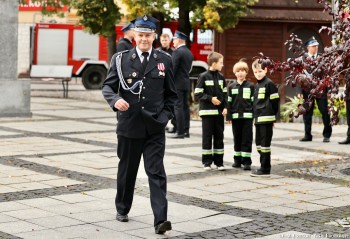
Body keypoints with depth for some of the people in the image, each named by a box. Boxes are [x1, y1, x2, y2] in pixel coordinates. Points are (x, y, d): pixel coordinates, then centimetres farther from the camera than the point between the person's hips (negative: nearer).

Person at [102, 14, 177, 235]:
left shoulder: (165, 60, 4)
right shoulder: (121, 59, 1)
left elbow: (171, 94, 10)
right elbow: (107, 86, 1)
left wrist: (166, 115, -2)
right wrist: (115, 99, -20)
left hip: (155, 128, 0)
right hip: (129, 125, 1)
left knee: (156, 172, -7)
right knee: (127, 170, 14)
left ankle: (161, 219, -11)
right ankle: (122, 209, 34)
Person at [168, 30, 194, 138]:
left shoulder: (177, 52, -12)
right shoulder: (189, 53, 15)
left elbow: (173, 68, -15)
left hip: (178, 83, -9)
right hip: (187, 83, 9)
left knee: (178, 107, -8)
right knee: (185, 106, 10)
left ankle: (180, 132, -9)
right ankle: (186, 130, 13)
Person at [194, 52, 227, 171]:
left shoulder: (221, 77, 8)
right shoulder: (203, 76, -6)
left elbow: (225, 93, 12)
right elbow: (197, 94, -7)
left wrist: (225, 107, 1)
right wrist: (210, 98, -15)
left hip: (219, 111, 5)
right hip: (207, 111, -5)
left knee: (219, 136, 7)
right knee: (207, 137, 1)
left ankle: (219, 162, 13)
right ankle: (207, 162, 8)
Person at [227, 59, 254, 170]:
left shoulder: (251, 86, 3)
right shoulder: (231, 87, 7)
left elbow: (254, 101, 3)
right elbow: (228, 102, 6)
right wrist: (229, 116, 0)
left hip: (247, 116, -2)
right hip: (236, 116, 2)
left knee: (247, 138, -3)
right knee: (237, 138, 9)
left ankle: (246, 161, 0)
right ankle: (237, 160, 19)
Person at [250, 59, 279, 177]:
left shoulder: (269, 83, -8)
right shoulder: (256, 86, 17)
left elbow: (275, 100, -9)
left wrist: (273, 116, -7)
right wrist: (254, 115, 17)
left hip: (266, 118, -9)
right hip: (258, 119, 9)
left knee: (265, 144, -6)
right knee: (259, 143, 12)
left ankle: (265, 169, -3)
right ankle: (263, 166, 21)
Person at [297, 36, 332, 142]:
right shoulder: (302, 59, 1)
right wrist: (299, 91, -6)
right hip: (307, 89, 0)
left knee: (325, 112, 1)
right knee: (307, 113, 7)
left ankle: (327, 135, 11)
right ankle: (307, 135, 17)